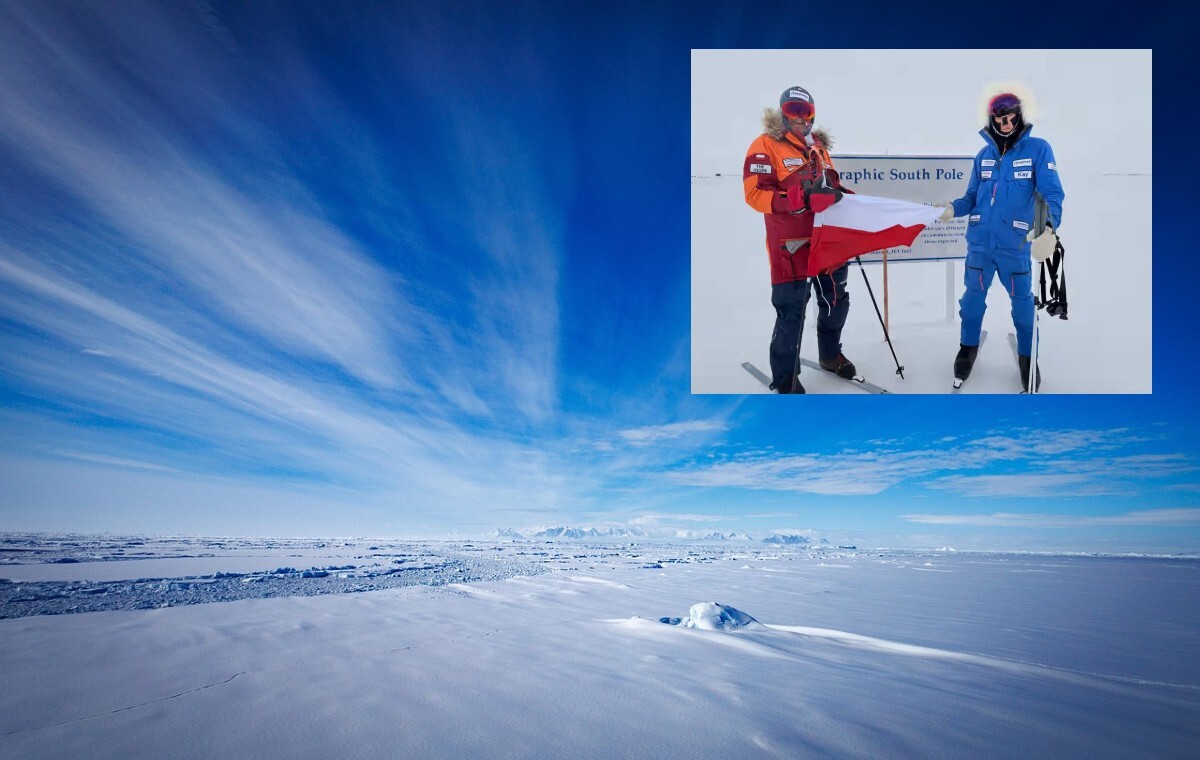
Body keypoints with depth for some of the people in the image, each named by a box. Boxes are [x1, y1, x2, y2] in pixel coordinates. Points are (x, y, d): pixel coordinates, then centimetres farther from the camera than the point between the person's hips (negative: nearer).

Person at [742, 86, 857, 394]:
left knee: (836, 300, 18)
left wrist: (843, 194, 6)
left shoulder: (818, 146, 16)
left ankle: (830, 354, 42)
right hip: (791, 246, -7)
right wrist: (801, 198, -28)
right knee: (791, 312, -4)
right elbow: (755, 194, -18)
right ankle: (785, 379, 11)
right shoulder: (765, 145, -7)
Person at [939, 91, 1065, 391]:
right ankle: (968, 347, 34)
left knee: (1022, 301, 10)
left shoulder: (1038, 149, -5)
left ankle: (1027, 357, 26)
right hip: (979, 242, 3)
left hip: (1016, 244, -3)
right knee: (973, 297, 15)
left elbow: (1052, 194, -12)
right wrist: (953, 207, -10)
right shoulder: (984, 155, 7)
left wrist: (1047, 223, -31)